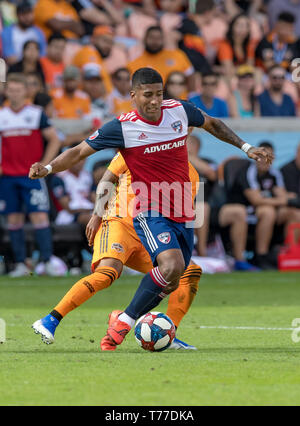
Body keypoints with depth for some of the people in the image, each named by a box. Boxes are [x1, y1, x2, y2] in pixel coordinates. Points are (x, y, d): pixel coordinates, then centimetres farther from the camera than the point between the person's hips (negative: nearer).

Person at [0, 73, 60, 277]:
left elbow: (54, 140, 2)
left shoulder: (37, 113, 0)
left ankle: (48, 261, -9)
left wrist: (44, 164, -5)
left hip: (32, 175, -3)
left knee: (39, 216, -10)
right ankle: (20, 264, 7)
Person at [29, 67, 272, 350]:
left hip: (183, 215, 6)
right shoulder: (123, 127, -10)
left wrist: (246, 148, 24)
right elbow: (80, 152, -4)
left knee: (170, 282, 7)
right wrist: (48, 168, -20)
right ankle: (125, 320, -12)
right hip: (150, 213, -6)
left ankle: (122, 321, 26)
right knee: (172, 265, -29)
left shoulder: (179, 110, 2)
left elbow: (212, 124, 23)